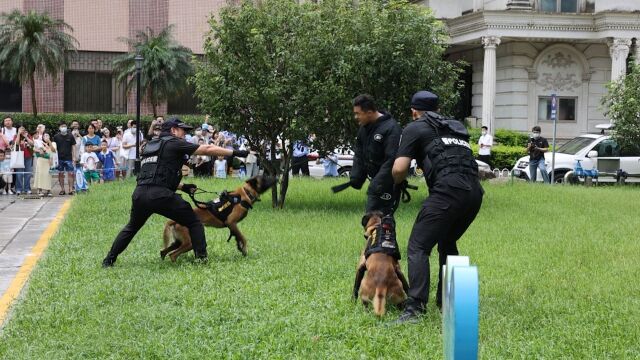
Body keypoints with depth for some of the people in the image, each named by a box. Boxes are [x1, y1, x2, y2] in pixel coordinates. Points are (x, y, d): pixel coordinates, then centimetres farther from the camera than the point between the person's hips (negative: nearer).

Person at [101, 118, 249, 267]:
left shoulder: (150, 146, 26)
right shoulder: (174, 143, 4)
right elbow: (208, 149, 1)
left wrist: (182, 187, 27)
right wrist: (234, 152, 6)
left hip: (139, 194, 7)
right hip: (160, 195, -7)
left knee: (132, 227, 28)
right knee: (194, 223, 7)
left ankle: (109, 260, 25)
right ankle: (201, 257, 0)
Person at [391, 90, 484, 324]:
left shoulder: (414, 129, 13)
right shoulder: (456, 126, 31)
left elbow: (399, 169, 3)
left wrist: (399, 183, 24)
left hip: (448, 190, -7)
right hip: (475, 191, 7)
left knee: (418, 247, -6)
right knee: (447, 243, 26)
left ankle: (414, 308, -19)